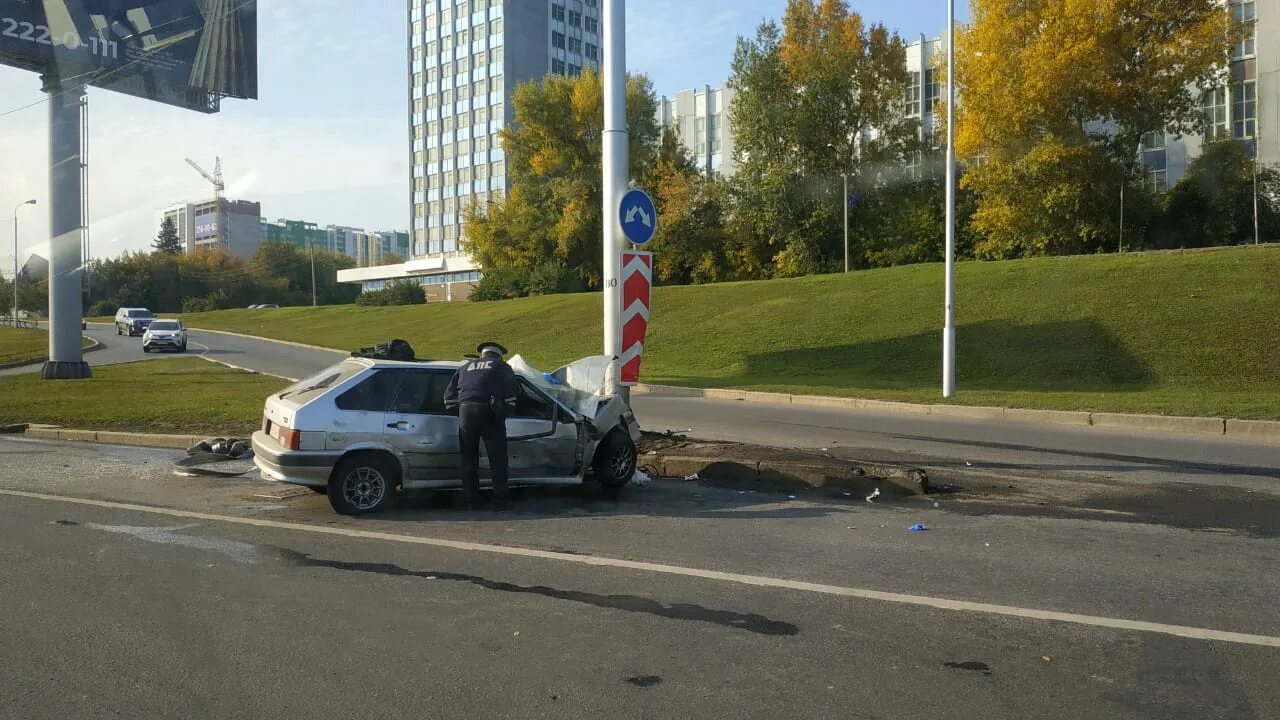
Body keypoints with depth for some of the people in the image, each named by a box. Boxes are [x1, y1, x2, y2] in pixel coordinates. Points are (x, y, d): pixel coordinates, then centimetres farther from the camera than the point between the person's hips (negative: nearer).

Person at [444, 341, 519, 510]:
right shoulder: (502, 367, 16)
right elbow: (510, 392, 1)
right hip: (489, 413, -3)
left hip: (466, 412, 3)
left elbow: (449, 393, 20)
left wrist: (455, 410, 26)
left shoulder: (466, 367, 26)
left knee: (468, 459, 12)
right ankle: (499, 500, 3)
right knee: (498, 459, 4)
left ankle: (472, 501, 15)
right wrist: (505, 412, 10)